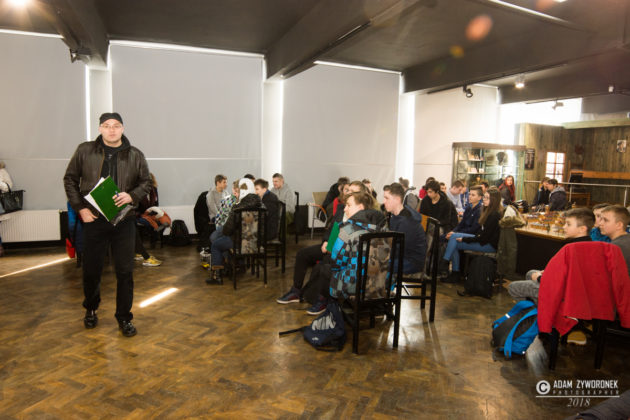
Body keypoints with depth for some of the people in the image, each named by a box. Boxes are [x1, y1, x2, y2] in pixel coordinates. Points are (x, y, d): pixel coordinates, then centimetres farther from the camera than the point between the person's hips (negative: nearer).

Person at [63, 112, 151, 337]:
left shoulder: (135, 156, 2)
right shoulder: (84, 151, 2)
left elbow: (146, 182, 8)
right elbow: (70, 179, 8)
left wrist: (132, 196, -12)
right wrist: (80, 207, -2)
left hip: (124, 221, 0)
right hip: (93, 220, 1)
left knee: (125, 272, 2)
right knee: (91, 270, 13)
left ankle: (124, 317, 17)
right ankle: (90, 310, 38)